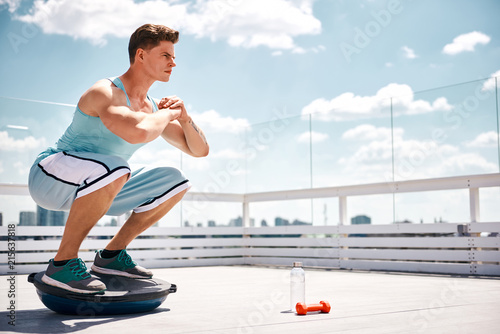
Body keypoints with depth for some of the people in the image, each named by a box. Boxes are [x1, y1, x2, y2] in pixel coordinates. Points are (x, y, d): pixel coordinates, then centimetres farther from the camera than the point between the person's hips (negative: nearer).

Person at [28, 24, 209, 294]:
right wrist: (169, 113, -21)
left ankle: (111, 255, 8)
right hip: (48, 177, -8)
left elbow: (199, 150, 11)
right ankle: (62, 263, -24)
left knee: (175, 182, 5)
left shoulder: (152, 108, 6)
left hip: (94, 187, 8)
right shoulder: (106, 92, -20)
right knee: (112, 168, -39)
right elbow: (137, 132, -42)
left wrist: (184, 117, -8)